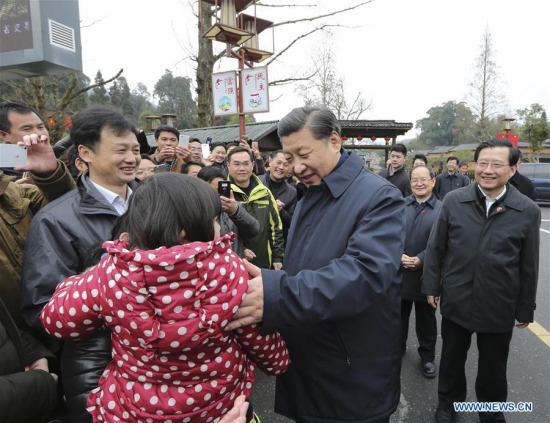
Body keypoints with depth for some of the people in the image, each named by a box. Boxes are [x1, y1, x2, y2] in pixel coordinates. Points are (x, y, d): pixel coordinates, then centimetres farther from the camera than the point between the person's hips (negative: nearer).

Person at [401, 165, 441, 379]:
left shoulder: (442, 209, -4)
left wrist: (420, 259, -19)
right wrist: (399, 256, -15)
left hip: (425, 273, -2)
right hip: (399, 270, 2)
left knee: (426, 318, 14)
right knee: (399, 314, 18)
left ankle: (427, 356, 32)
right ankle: (397, 347, 39)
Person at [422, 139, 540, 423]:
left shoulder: (528, 211, -8)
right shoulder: (453, 201, -7)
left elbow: (529, 266, -2)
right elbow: (435, 248, -1)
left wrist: (525, 308, 3)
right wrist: (431, 286, 0)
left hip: (499, 307, 0)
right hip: (456, 301, 1)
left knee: (493, 367, 19)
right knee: (451, 359, 19)